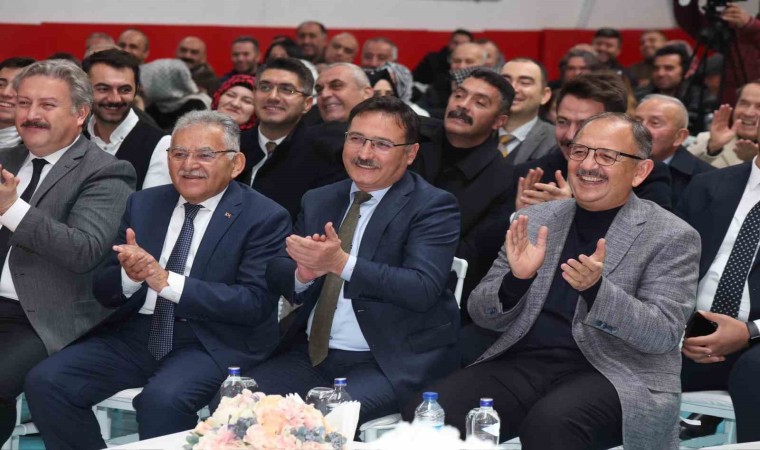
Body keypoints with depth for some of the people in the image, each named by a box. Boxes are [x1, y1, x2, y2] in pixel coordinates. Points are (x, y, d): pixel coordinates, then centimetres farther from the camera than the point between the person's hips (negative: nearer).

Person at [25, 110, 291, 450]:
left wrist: (167, 281, -22)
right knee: (45, 382, -16)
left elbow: (256, 303, -15)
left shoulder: (265, 217, -4)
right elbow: (103, 290, 9)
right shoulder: (144, 204, 11)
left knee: (162, 398, -35)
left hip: (211, 342, -5)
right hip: (136, 333, 5)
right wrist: (129, 275, -16)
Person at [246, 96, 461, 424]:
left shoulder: (433, 207, -5)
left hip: (391, 363, -5)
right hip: (311, 355, 6)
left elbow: (423, 289, -19)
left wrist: (340, 262, -27)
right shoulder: (318, 201, 13)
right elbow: (276, 273, 9)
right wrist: (304, 273, -16)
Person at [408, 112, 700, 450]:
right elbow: (482, 314, 11)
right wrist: (517, 278, -11)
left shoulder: (672, 237, 2)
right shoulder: (536, 219, 12)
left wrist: (596, 289, -24)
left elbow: (664, 334, -8)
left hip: (612, 374, -3)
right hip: (522, 362, 3)